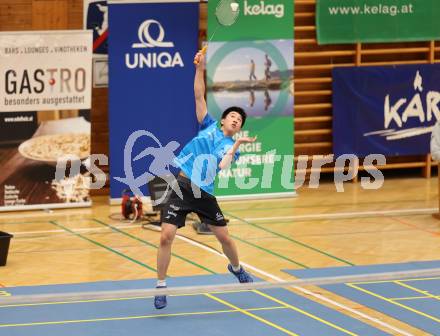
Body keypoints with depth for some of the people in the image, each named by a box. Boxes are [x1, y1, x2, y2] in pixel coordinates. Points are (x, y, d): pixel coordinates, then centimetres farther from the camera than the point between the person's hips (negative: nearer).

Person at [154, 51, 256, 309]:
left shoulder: (232, 147, 7)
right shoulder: (209, 127, 9)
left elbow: (223, 165, -13)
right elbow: (199, 96, 4)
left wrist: (237, 145, -14)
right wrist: (200, 68, -6)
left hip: (204, 194, 1)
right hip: (182, 187, -1)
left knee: (224, 237, 9)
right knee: (166, 237, -12)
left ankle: (237, 268, 43)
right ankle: (161, 286, 1)